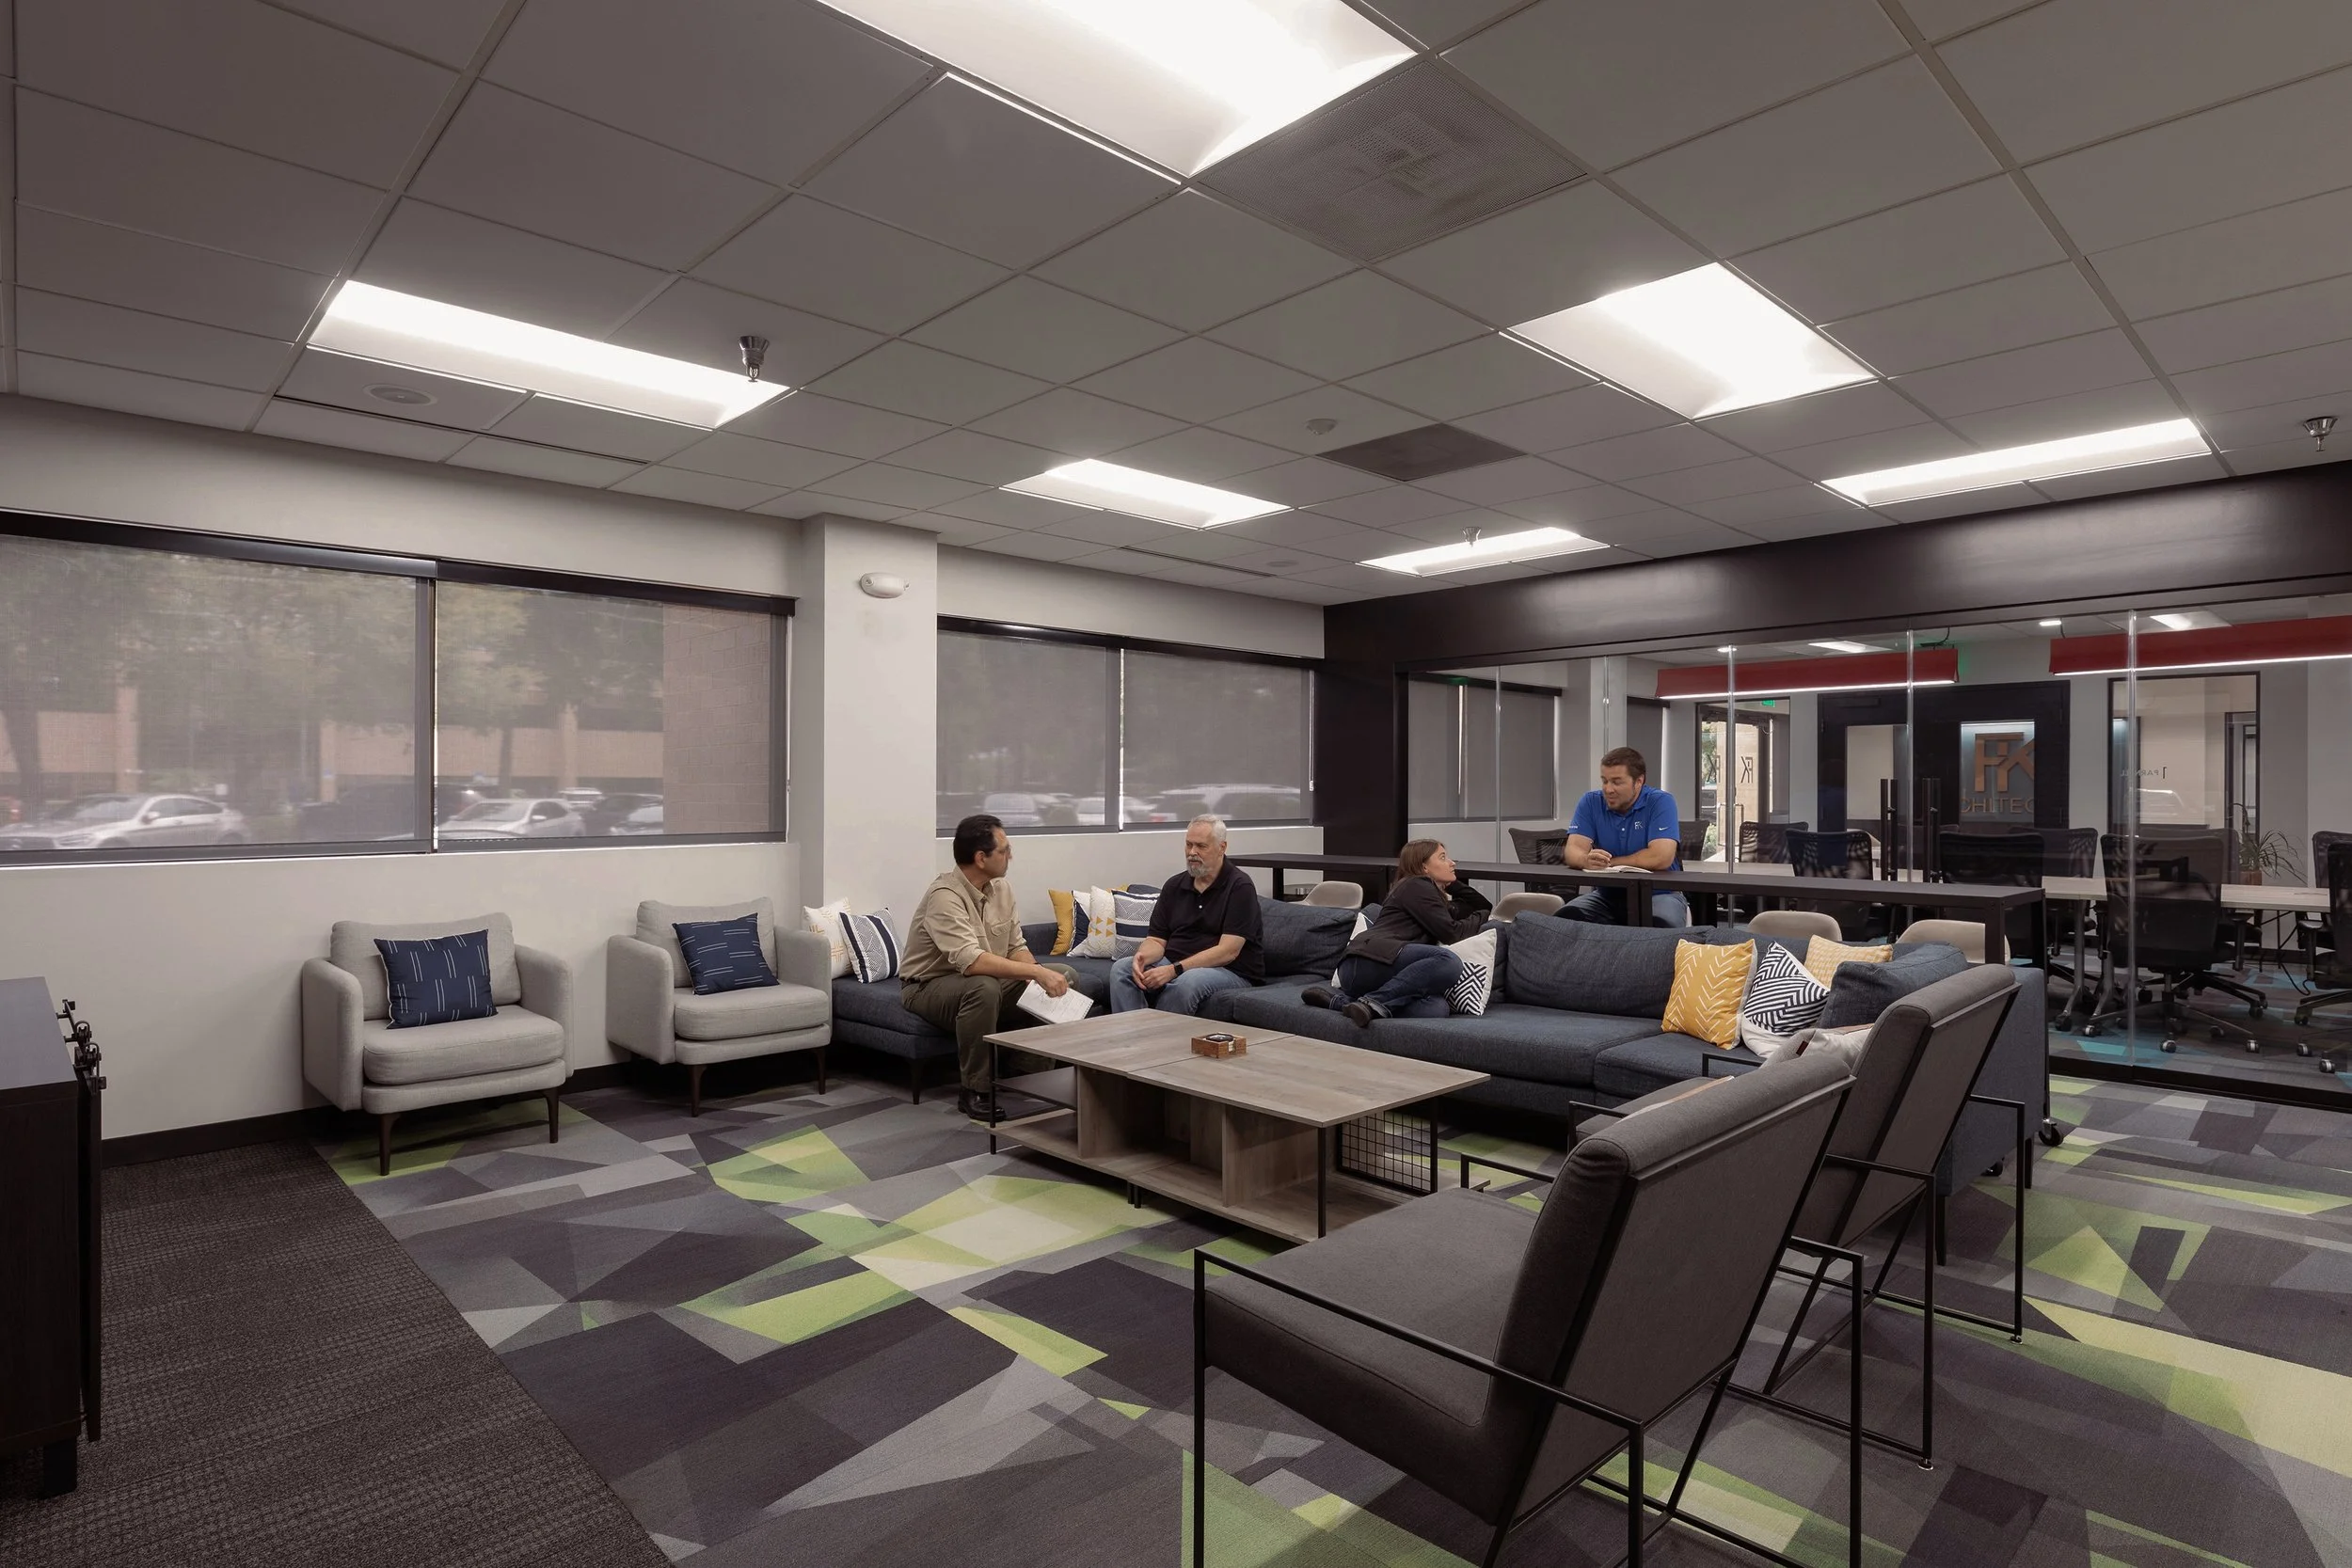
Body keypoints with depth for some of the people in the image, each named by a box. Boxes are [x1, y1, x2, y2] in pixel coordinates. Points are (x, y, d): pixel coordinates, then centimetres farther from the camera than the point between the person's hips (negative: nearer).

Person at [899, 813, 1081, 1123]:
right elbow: (971, 961, -39)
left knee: (1065, 975, -6)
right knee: (984, 987, -40)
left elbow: (1016, 947, 1)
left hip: (989, 981, 8)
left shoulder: (1001, 888, -2)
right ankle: (976, 1091, -21)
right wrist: (1037, 972, -41)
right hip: (930, 987, -8)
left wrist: (1036, 975, -21)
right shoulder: (945, 895, -27)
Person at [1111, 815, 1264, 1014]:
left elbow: (1228, 951, -17)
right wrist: (1142, 957, -17)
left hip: (1230, 971, -6)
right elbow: (1157, 940, 9)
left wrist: (1175, 970, -26)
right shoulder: (1175, 885, 11)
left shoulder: (1239, 886, -8)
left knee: (1187, 982, -37)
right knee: (1121, 970, -18)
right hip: (1173, 965, 6)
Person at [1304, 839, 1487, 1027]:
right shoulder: (1417, 886, 6)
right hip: (1367, 960, -8)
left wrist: (1448, 883, 31)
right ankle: (1374, 1002, -24)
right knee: (1447, 961, -31)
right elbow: (1451, 933, -2)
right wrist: (1482, 916, 16)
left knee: (1435, 1007, -27)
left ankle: (1343, 999, -16)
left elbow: (1481, 905, 41)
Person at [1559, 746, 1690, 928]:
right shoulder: (1590, 802, 1)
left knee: (1660, 924, -36)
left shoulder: (1661, 802, -9)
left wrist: (1606, 863, -15)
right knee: (1566, 916, -26)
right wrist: (1587, 860, -34)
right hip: (1607, 894, 3)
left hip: (1657, 893, -3)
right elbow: (1573, 850, -9)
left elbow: (1661, 857, -22)